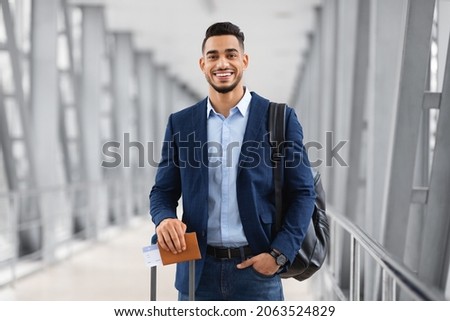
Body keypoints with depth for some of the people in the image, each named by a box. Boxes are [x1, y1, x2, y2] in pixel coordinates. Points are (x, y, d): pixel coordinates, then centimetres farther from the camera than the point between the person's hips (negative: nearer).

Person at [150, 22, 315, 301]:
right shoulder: (181, 123, 6)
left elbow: (303, 192, 1)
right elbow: (163, 190, 9)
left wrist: (280, 254, -9)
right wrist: (164, 218, -13)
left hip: (257, 267, -2)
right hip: (198, 269, 2)